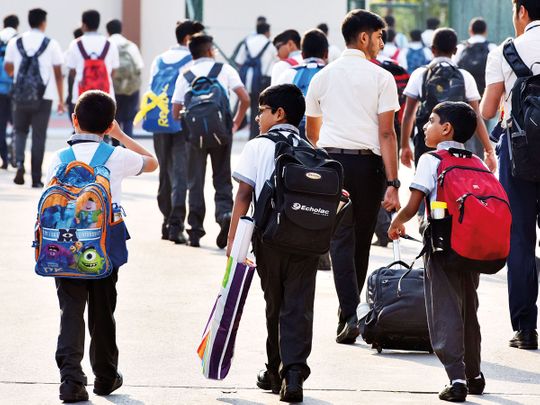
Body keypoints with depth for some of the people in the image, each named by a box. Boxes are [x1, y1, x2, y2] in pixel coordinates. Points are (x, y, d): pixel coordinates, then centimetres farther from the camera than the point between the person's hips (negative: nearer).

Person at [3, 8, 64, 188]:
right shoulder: (51, 44, -2)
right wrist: (61, 100, 4)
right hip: (43, 97, -1)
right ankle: (36, 178, 5)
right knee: (38, 136, 4)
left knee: (20, 131, 17)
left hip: (20, 94, 1)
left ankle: (19, 162, -8)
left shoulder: (15, 43, 3)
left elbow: (8, 68, 8)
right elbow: (58, 74, -2)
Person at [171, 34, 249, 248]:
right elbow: (245, 98, -3)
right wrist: (236, 123, 9)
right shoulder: (224, 70, 6)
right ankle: (225, 213, -19)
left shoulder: (185, 75, 8)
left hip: (195, 131, 0)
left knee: (195, 182, 9)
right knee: (222, 180, 8)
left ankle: (195, 231, 8)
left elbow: (176, 111, 2)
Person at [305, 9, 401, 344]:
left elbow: (311, 132, 21)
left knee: (341, 240, -3)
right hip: (367, 164, -2)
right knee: (361, 242, 11)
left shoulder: (323, 77, 11)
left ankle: (350, 315, -18)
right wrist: (392, 184, -9)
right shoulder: (381, 78, -1)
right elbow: (386, 134, -8)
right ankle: (349, 313, 20)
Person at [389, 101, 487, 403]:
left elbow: (413, 205, -11)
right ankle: (474, 374, 28)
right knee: (469, 311, 19)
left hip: (442, 246, -6)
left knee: (445, 312, -3)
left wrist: (397, 223, 8)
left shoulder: (431, 161, -6)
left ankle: (457, 378, -11)